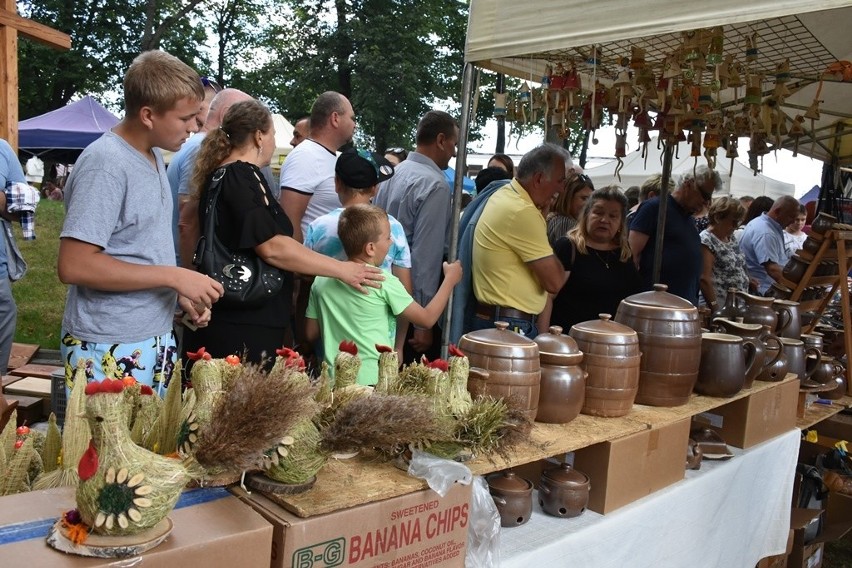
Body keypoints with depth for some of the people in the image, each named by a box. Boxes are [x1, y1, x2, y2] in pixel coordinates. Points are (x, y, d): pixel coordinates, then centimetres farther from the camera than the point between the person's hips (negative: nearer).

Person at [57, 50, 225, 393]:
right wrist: (174, 277, -22)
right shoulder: (105, 163, -19)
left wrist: (180, 292, 4)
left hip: (156, 340, 8)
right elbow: (74, 265, -23)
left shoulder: (154, 155, 7)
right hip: (109, 351, -8)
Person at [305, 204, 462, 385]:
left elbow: (311, 334, 9)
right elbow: (427, 318, -2)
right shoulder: (384, 282, -10)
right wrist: (450, 279, 9)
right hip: (373, 381, -5)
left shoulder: (321, 280, 3)